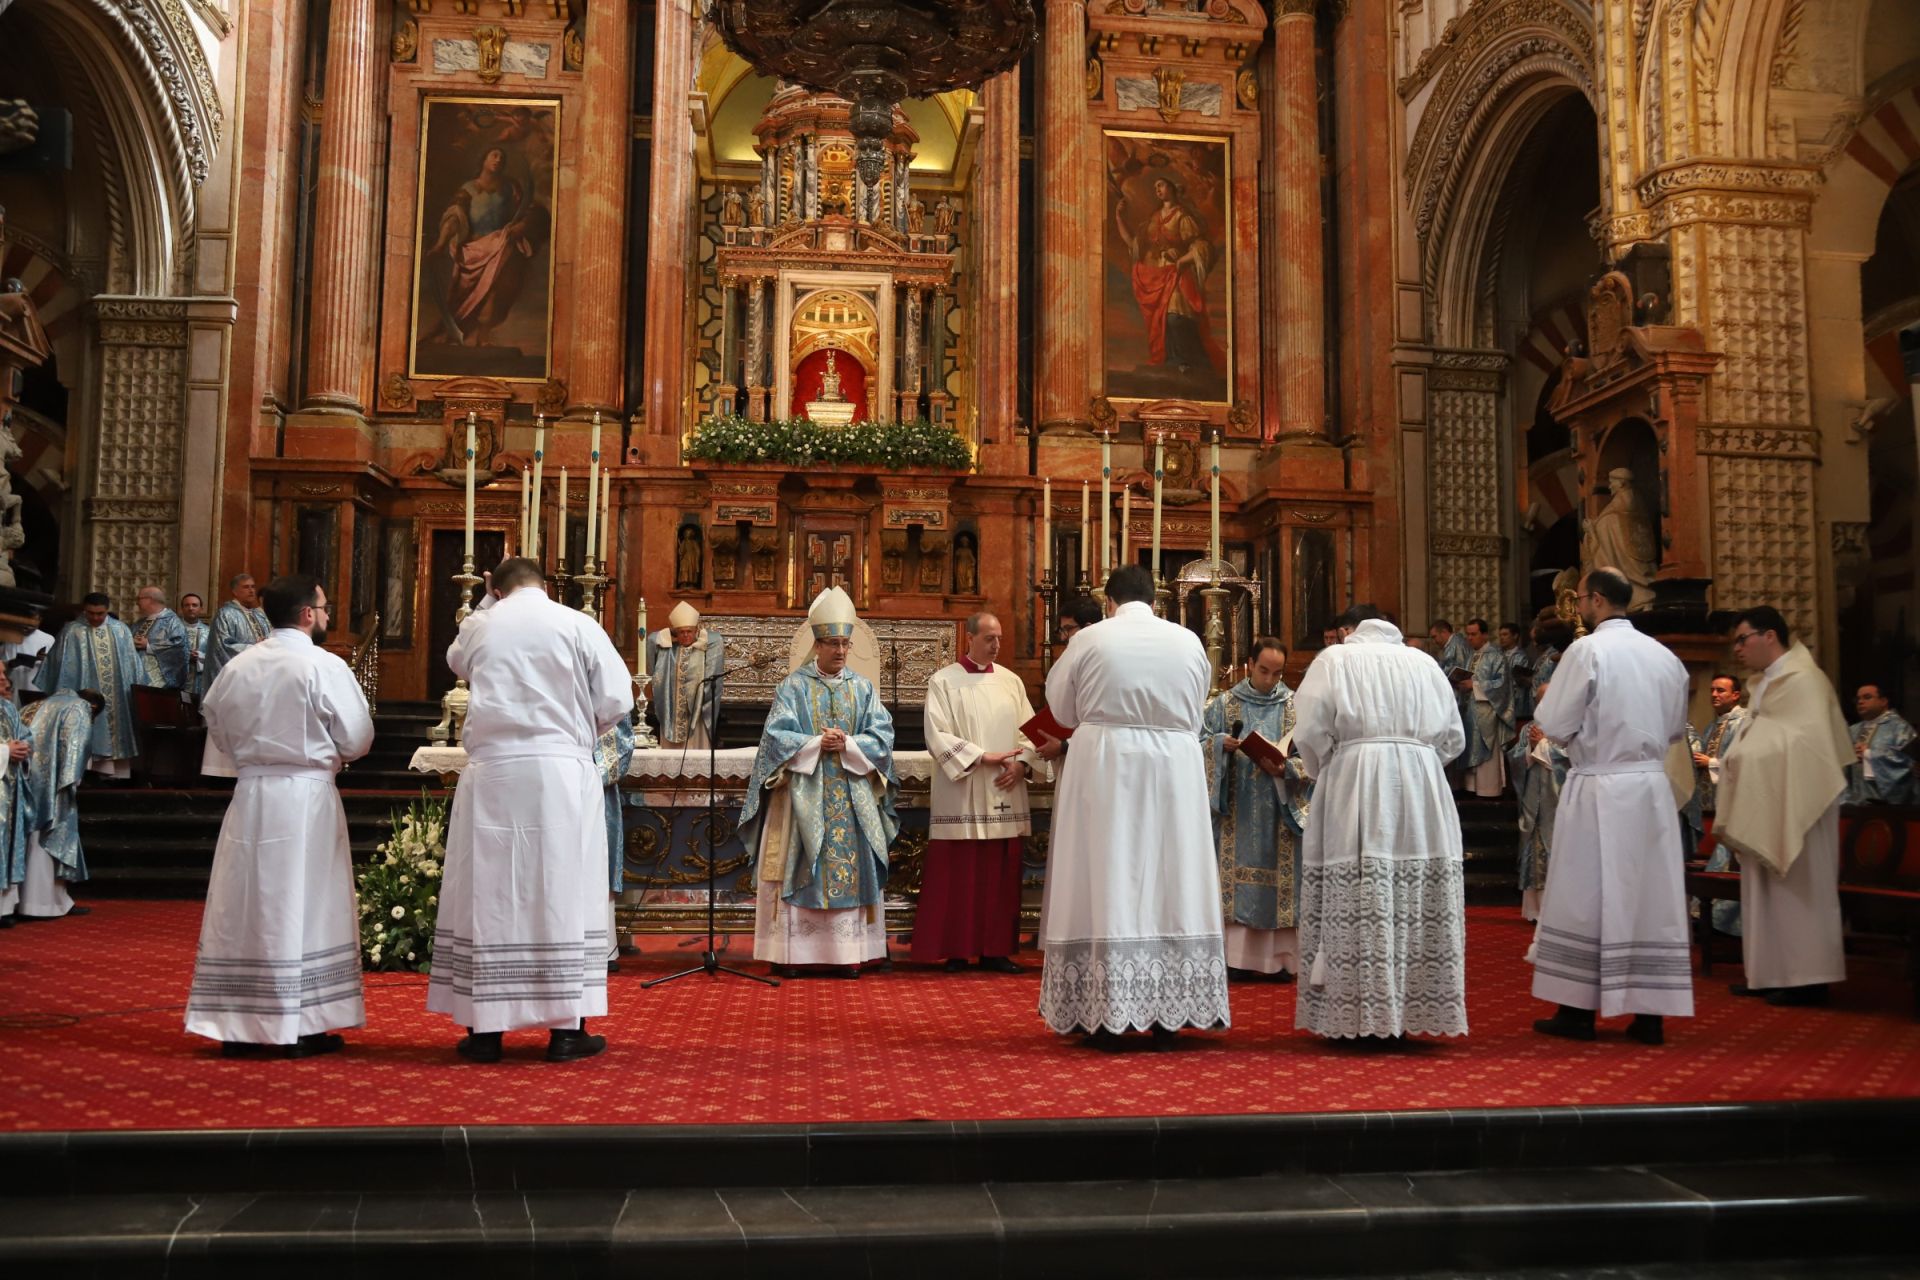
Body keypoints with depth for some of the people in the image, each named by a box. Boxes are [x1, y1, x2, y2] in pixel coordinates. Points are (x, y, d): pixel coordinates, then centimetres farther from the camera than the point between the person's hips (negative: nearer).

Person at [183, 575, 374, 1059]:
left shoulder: (239, 666, 3)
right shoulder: (325, 666, -12)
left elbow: (217, 725, 12)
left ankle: (237, 1024, 16)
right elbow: (357, 737, -8)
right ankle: (299, 1027, 7)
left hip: (250, 794, 5)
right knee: (303, 906, 3)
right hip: (306, 799, -5)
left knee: (245, 906, 10)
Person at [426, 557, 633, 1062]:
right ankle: (565, 1029, 7)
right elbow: (617, 701, -4)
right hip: (561, 774, -1)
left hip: (491, 775, 2)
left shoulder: (476, 628, 5)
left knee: (488, 893, 7)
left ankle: (484, 1027, 11)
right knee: (562, 892, 4)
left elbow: (457, 663, 28)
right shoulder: (579, 626, -2)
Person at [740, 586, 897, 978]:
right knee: (799, 871, -3)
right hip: (803, 794, -2)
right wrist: (817, 744, -18)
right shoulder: (794, 686, 2)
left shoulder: (863, 688, 9)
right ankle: (793, 952, 2)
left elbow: (882, 736, 1)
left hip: (852, 796, 2)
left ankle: (847, 951, 7)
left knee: (851, 868, 1)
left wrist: (847, 745, -15)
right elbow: (777, 736, -6)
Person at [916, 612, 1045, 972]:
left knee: (1001, 875, 6)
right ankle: (955, 951, 6)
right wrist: (982, 757, -15)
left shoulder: (1011, 681, 12)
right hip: (962, 797, -4)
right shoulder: (943, 681, -1)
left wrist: (1022, 763, -9)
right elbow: (937, 735, -9)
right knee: (959, 875, -1)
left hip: (1004, 796, 4)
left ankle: (996, 950, 12)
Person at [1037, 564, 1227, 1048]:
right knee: (1170, 883, 8)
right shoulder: (1189, 641, 4)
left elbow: (1061, 708, 9)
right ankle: (1170, 1013, 11)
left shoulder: (1089, 640, -3)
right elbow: (1195, 713, 14)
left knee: (1108, 882, 2)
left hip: (1104, 769, -2)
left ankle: (1107, 1015, 2)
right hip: (1175, 770, 2)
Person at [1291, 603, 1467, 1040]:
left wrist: (1324, 774, 12)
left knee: (1356, 903, -1)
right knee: (1417, 899, 6)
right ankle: (1411, 1011, 11)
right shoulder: (1424, 663, 15)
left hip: (1355, 790, -3)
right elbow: (1452, 736, 13)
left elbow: (1310, 731, -4)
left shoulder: (1334, 659, 5)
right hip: (1421, 789, 3)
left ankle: (1353, 1014, 1)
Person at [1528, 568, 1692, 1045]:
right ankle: (1650, 1013, 11)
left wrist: (1545, 700, 10)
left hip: (1598, 790, -5)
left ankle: (1578, 1011, 9)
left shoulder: (1586, 650, -11)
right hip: (1652, 788, 5)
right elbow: (1676, 728, 16)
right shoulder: (1664, 655, 6)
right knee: (1651, 897, 8)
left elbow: (1555, 723, -10)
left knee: (1585, 896, 3)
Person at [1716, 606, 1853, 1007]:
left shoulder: (1802, 680, -13)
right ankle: (1771, 973, 14)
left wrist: (1745, 757, -19)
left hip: (1794, 806, -8)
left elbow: (1805, 744, -21)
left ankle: (1807, 978, 4)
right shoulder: (1765, 683, 14)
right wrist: (1738, 760, 1)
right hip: (1766, 806, 9)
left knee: (1796, 887, -3)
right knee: (1767, 889, 9)